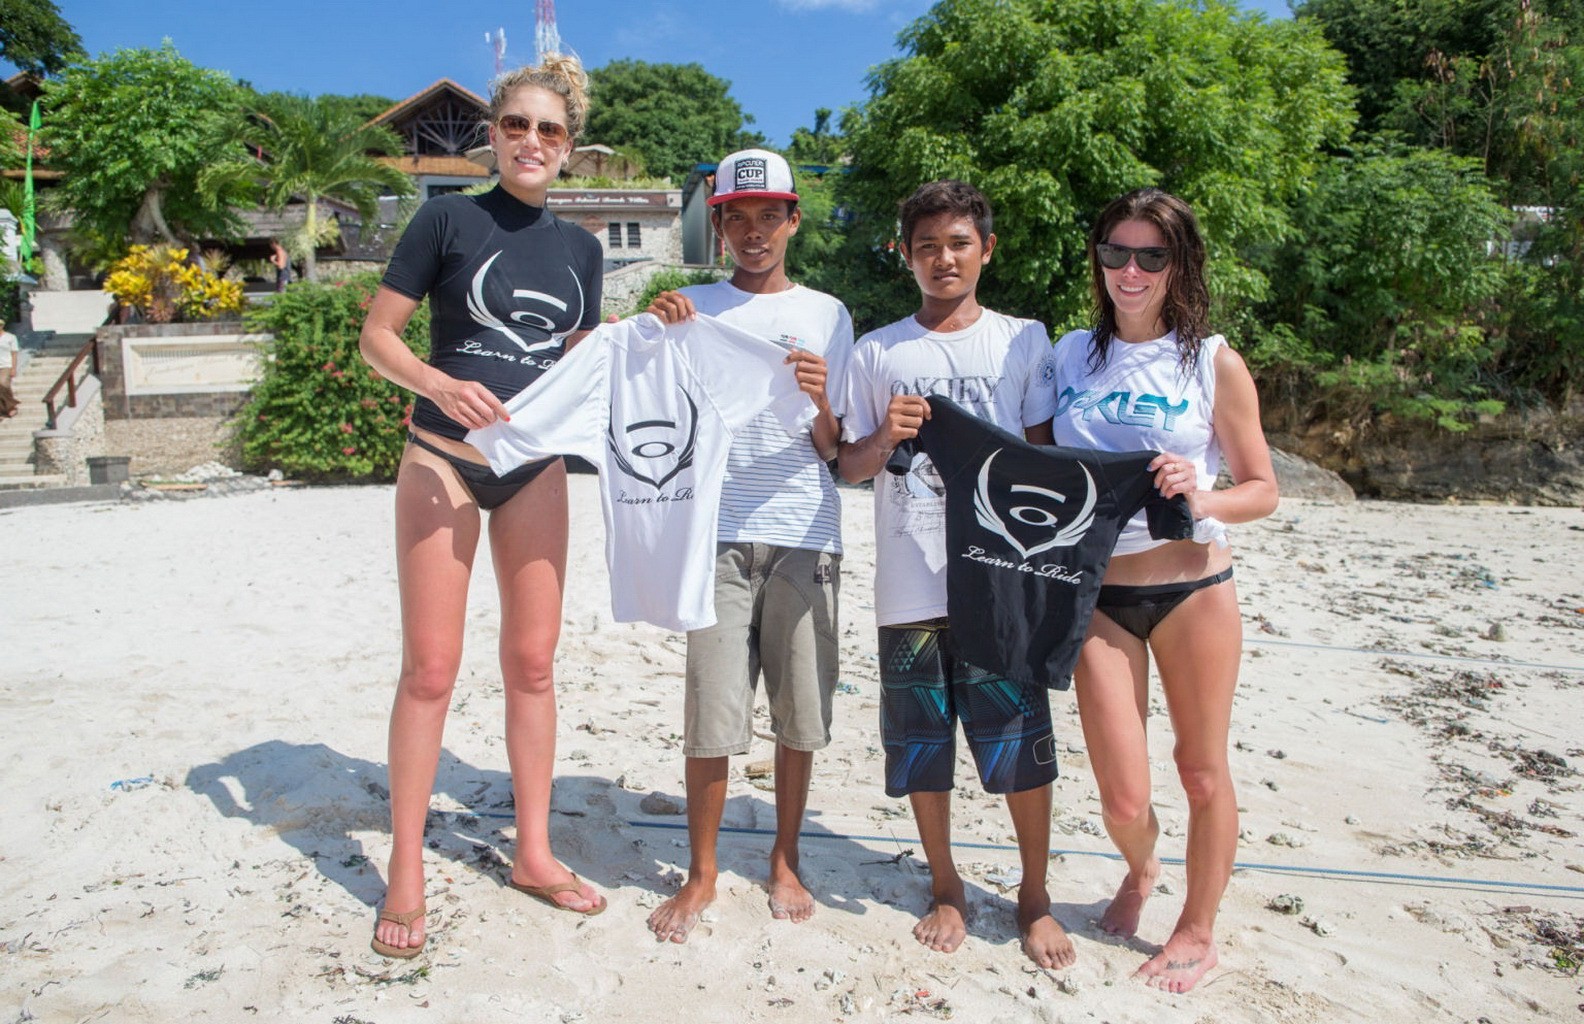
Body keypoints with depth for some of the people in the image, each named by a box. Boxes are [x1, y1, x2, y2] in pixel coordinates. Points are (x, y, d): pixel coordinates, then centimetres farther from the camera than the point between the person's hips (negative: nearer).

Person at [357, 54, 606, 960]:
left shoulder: (581, 248, 9)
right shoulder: (449, 219, -3)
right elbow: (377, 335, -3)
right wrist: (441, 384, -20)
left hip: (535, 465, 4)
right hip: (445, 460, -3)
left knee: (533, 660, 7)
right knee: (431, 665, -2)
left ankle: (534, 851, 21)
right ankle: (407, 873, 11)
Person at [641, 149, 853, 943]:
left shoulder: (827, 315, 11)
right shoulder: (692, 309, 11)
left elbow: (832, 451, 6)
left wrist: (817, 403, -15)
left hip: (804, 536, 1)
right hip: (719, 534, -1)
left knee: (800, 712, 6)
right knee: (712, 715, -2)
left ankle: (785, 861, 25)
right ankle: (701, 874, 16)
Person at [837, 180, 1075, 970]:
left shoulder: (1024, 341, 7)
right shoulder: (878, 351, 8)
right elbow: (849, 467, 8)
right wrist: (885, 438, -13)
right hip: (910, 582, 1)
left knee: (1021, 741, 2)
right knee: (922, 743, 10)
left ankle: (1034, 895, 23)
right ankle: (946, 886, 30)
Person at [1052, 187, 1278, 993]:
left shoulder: (1215, 363, -1)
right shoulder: (1070, 354, 7)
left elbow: (1262, 489, 1)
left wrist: (1202, 498, -18)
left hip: (1193, 587, -1)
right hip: (1098, 593, 2)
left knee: (1203, 774, 9)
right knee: (1122, 796, 2)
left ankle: (1198, 931, 33)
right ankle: (1140, 870, 39)